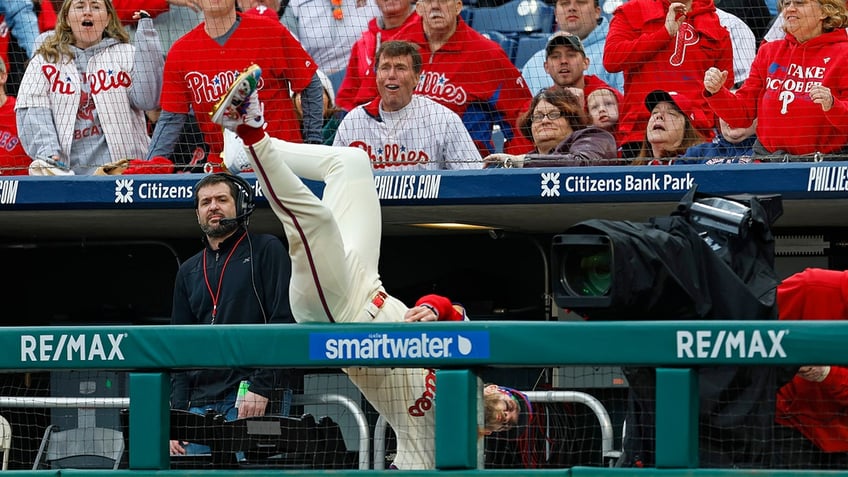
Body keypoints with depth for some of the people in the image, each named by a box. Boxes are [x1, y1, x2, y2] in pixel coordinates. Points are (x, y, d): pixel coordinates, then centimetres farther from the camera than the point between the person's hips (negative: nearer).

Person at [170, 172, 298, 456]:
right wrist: (177, 413, 8)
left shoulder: (265, 250, 4)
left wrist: (261, 387, -15)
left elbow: (284, 322, -6)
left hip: (256, 398, -6)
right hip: (201, 405, 6)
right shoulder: (189, 271, 22)